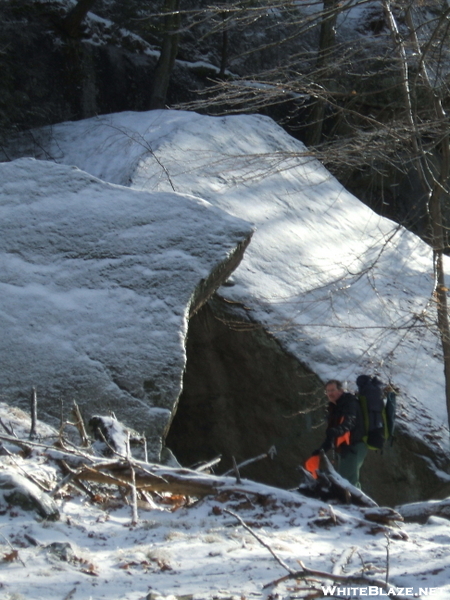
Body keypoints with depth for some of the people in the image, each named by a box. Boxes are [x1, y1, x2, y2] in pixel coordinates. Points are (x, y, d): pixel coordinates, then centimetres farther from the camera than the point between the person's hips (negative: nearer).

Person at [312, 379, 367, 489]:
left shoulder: (350, 403, -10)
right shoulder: (335, 407, 18)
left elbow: (349, 422, -31)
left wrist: (337, 430, -49)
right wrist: (323, 449, 17)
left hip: (353, 446, -11)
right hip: (344, 447, 11)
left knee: (347, 480, -20)